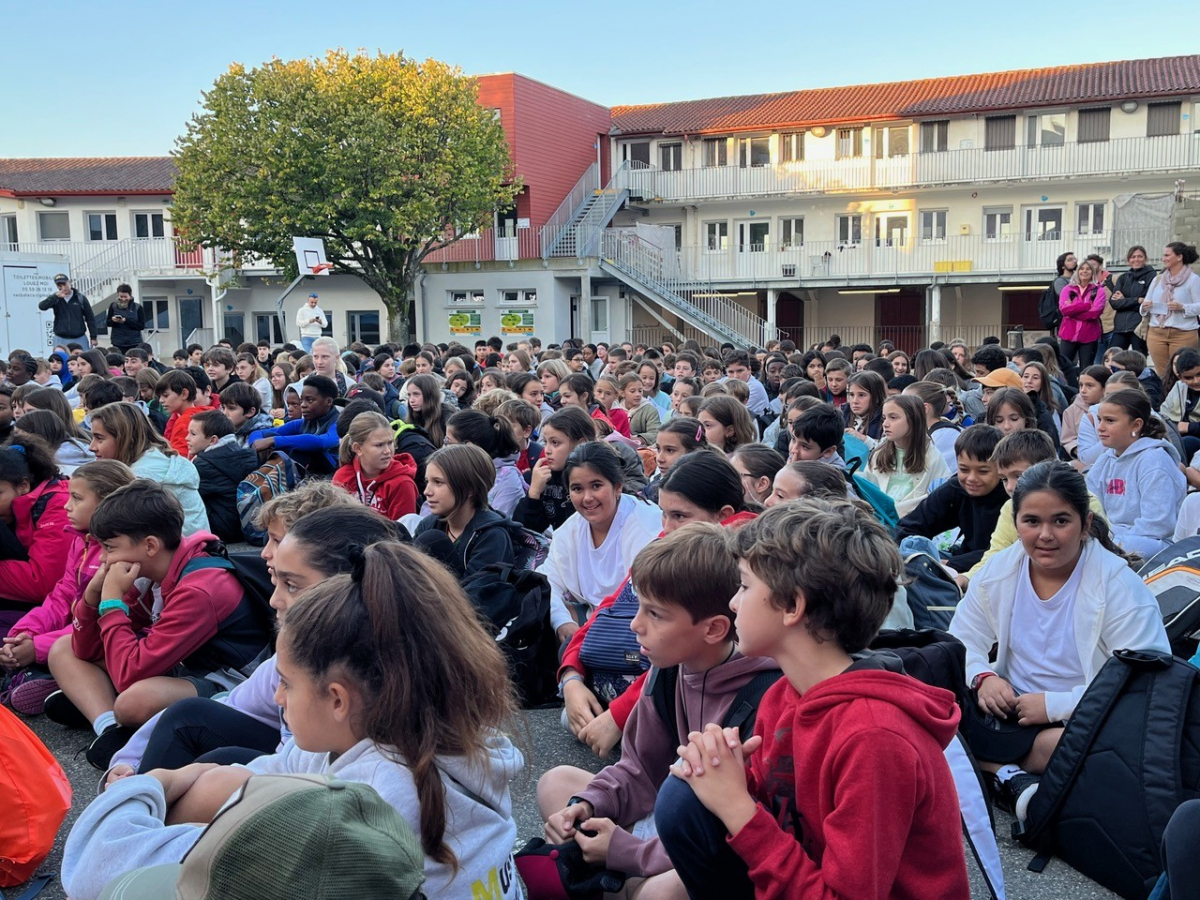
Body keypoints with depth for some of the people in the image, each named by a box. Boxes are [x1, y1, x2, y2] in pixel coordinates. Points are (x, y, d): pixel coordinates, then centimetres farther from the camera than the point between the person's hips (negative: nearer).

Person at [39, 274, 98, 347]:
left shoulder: (80, 298, 3)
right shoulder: (56, 299, 6)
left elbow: (90, 318, 5)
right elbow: (41, 306, -11)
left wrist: (93, 338, 1)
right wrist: (56, 296, -23)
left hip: (80, 339, 0)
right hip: (61, 340, 1)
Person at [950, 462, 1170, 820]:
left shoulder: (1119, 585, -12)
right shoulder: (998, 571, 1)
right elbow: (963, 641, 9)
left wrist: (1056, 705, -23)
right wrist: (983, 677, -14)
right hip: (1009, 710, 5)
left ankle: (990, 768, -16)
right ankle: (1008, 777, -21)